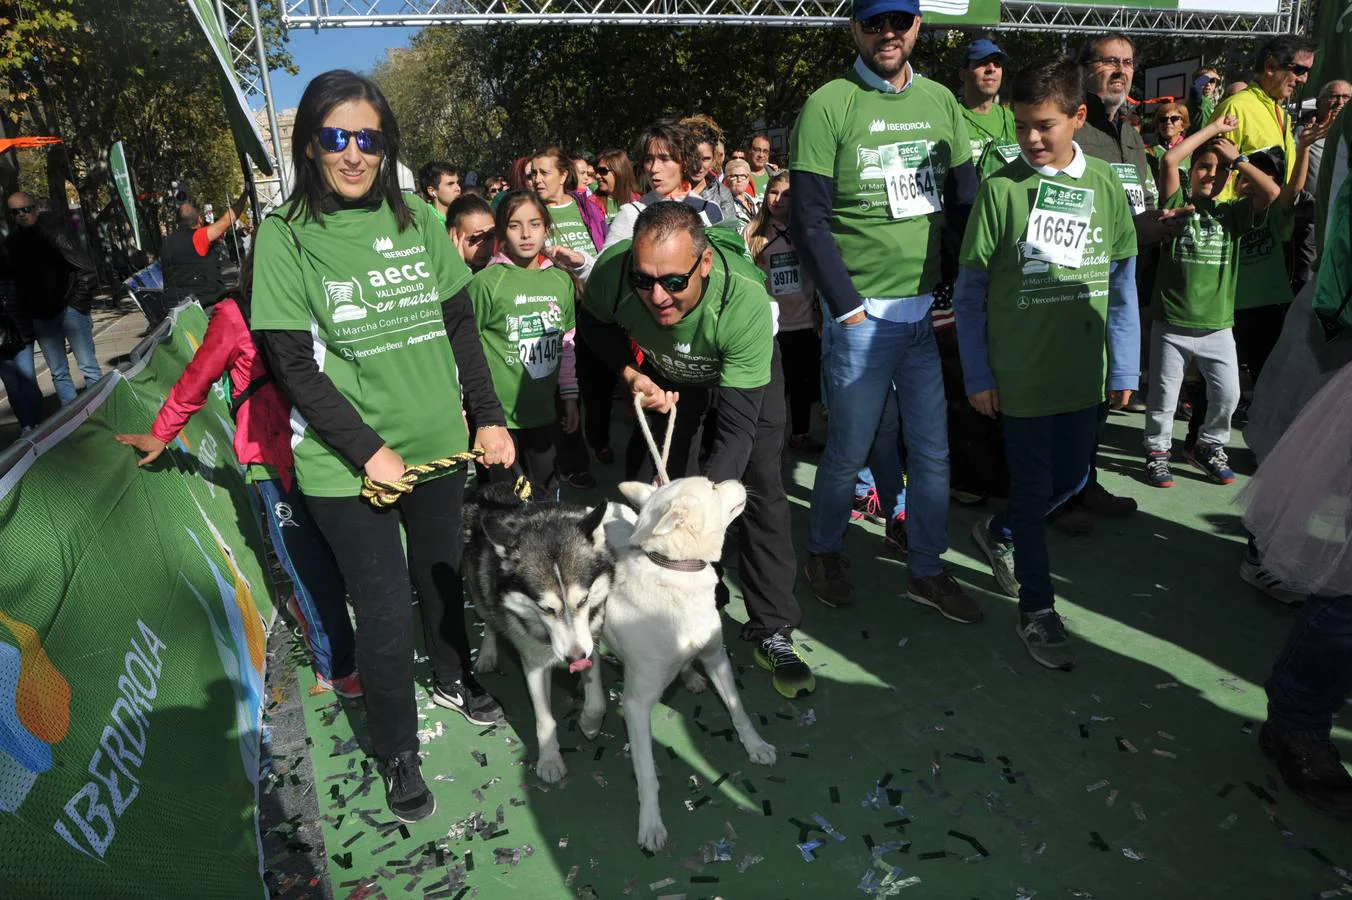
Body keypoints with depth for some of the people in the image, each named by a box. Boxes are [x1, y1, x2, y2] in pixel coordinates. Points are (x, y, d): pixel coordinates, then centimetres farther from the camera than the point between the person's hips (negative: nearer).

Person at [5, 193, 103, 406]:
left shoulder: (52, 233, -5)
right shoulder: (10, 243, 8)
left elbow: (87, 269, -8)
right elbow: (12, 280, 15)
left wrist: (79, 303, -9)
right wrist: (25, 312, 5)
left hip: (69, 309, -5)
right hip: (39, 317, 5)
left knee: (89, 367, -2)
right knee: (58, 373, 7)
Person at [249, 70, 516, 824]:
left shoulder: (420, 223, 3)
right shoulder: (286, 237, -6)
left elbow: (461, 328, 8)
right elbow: (293, 364, -9)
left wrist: (491, 418, 2)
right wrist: (367, 450, -14)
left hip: (437, 443, 4)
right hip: (347, 465, -3)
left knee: (442, 573, 20)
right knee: (385, 611, 2)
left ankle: (454, 677, 49)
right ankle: (398, 752, 26)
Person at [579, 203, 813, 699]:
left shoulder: (746, 301, -45)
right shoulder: (612, 270, -36)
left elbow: (736, 431, -44)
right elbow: (593, 323, -8)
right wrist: (631, 374, -24)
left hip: (746, 368, -2)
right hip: (666, 376, 3)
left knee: (760, 489, -10)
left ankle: (772, 631, 3)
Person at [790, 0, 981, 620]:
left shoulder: (940, 101, 10)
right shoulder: (829, 106, -5)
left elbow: (965, 203, 14)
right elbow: (808, 220, -9)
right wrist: (847, 307, -12)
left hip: (930, 308, 5)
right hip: (864, 315, -5)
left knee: (932, 448, 9)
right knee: (852, 448, 5)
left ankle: (927, 571, 24)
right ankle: (823, 551, 29)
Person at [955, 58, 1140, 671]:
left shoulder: (1105, 185, 2)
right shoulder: (1000, 187, -8)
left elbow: (1122, 284, 7)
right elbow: (969, 291, -6)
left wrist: (1124, 367, 5)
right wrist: (978, 375, -7)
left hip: (1084, 370, 4)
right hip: (1021, 372, -4)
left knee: (1070, 478, 18)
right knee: (1032, 490, 6)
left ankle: (998, 533, 44)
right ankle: (1037, 608, 22)